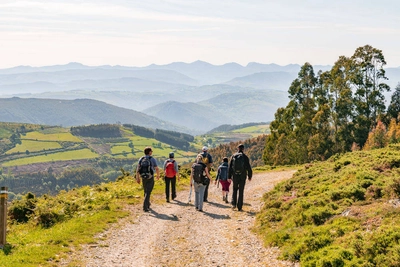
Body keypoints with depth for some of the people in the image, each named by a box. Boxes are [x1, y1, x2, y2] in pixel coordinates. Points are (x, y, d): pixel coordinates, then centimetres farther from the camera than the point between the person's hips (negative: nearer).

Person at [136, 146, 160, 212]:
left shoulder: (141, 159, 1)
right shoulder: (152, 159, -10)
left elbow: (137, 169, -2)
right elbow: (157, 169, -11)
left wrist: (137, 178, 5)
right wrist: (158, 175, 8)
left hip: (143, 178, 5)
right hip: (150, 178, -5)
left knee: (146, 191, 23)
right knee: (148, 193, -5)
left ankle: (147, 205, 36)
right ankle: (145, 207, -16)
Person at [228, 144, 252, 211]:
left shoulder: (233, 156, 1)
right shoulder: (245, 157, -5)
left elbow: (230, 167, 1)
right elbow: (248, 168, -4)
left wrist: (229, 177, 5)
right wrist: (250, 176, 8)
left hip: (235, 176, 1)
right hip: (242, 176, -1)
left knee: (235, 189, 19)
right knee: (241, 191, 6)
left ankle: (234, 203, 6)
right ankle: (239, 207, 5)